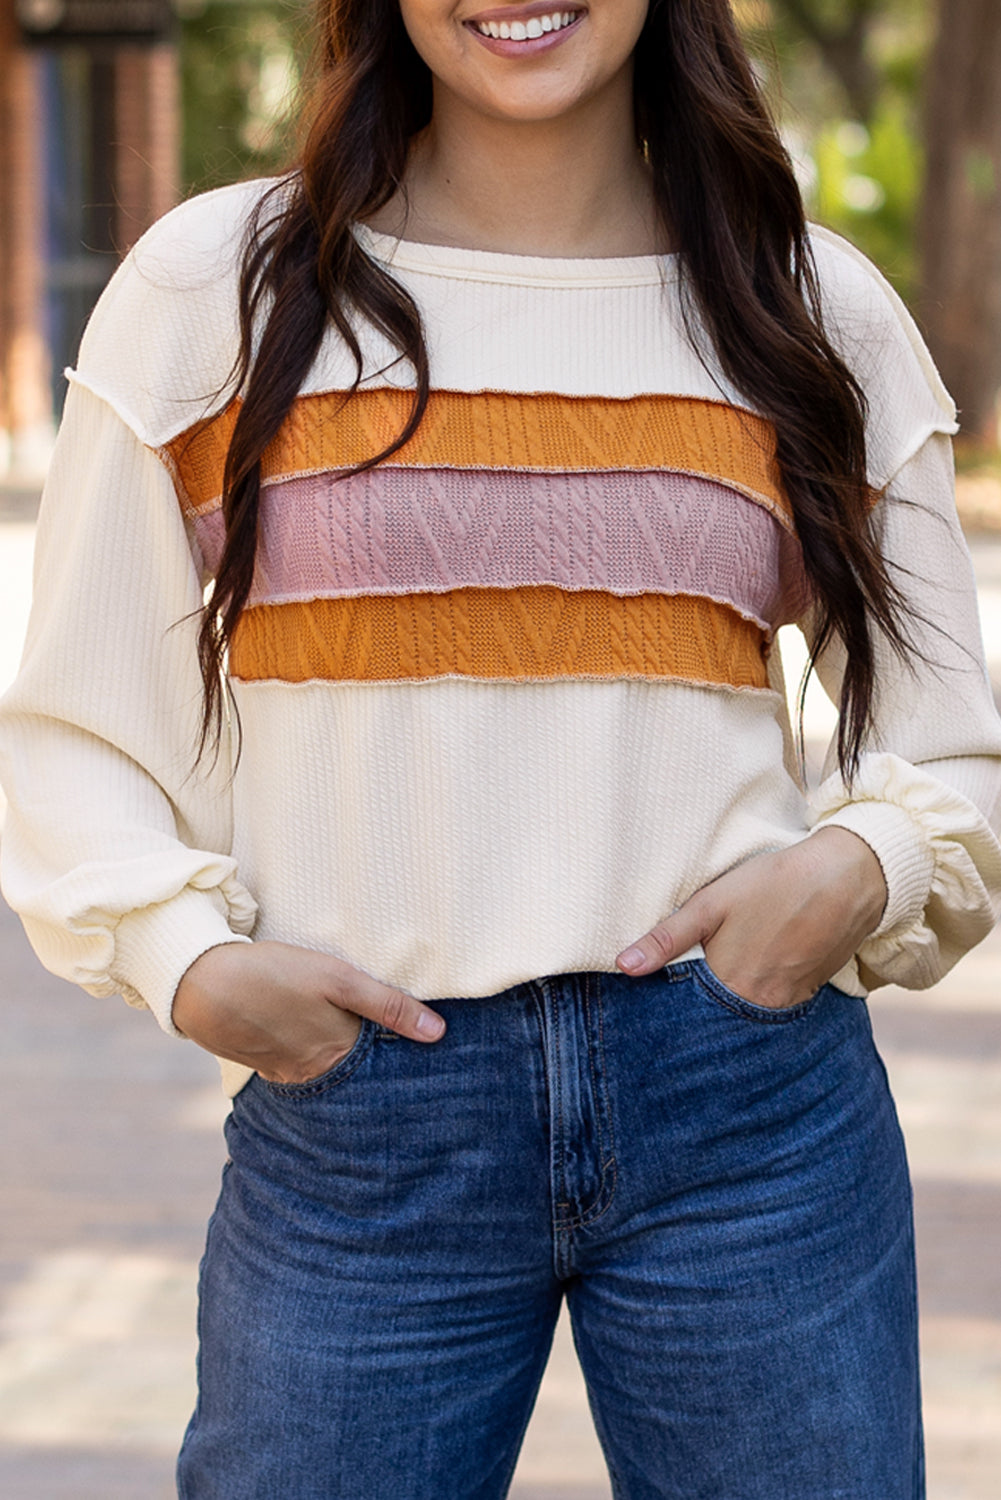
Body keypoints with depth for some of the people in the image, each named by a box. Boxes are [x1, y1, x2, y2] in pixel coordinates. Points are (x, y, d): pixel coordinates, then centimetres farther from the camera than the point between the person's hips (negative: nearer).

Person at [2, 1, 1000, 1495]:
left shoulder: (819, 311, 6)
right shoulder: (215, 290, 2)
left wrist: (859, 876, -9)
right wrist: (187, 963, -12)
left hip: (755, 1104, 1)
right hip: (352, 1129, -1)